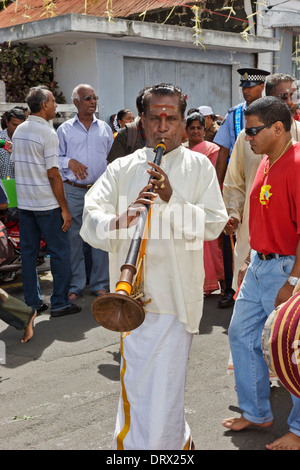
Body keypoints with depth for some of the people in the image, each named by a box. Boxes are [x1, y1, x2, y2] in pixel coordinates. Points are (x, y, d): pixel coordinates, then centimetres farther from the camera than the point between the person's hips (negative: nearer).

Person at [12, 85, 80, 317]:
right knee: (59, 252, 3)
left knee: (28, 252, 10)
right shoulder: (47, 133, -14)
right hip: (47, 203, -7)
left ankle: (32, 302, 17)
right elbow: (53, 175, -16)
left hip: (24, 202, 7)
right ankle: (60, 303, 7)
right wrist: (64, 208, -11)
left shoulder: (19, 130, 9)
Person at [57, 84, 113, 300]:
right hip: (73, 191, -1)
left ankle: (100, 283, 15)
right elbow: (56, 158, 6)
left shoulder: (104, 128, 12)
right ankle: (76, 285, 13)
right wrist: (70, 162, -12)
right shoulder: (65, 129, 6)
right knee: (73, 238, 2)